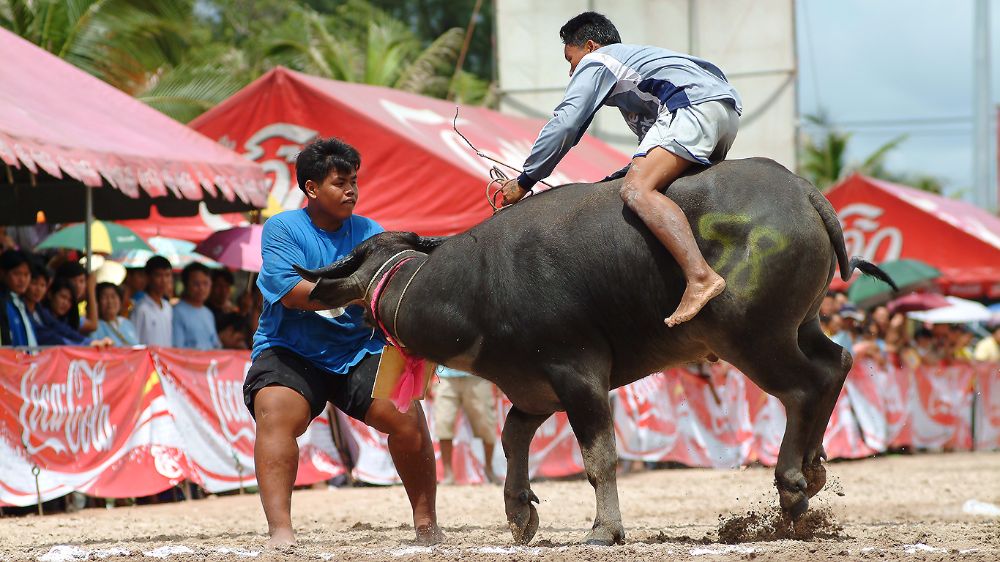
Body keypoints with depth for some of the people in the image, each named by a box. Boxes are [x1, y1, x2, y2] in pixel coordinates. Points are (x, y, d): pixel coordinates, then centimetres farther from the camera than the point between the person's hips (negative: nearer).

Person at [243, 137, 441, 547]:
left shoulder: (368, 232, 8)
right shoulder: (282, 228, -3)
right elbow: (291, 292, -18)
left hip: (357, 353, 3)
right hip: (290, 352, -3)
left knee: (406, 414, -17)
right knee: (274, 413, -30)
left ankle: (426, 525, 1)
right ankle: (280, 533, -36)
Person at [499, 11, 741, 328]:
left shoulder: (595, 61, 12)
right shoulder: (639, 57, 38)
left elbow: (565, 124, 2)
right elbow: (653, 147, 39)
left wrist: (524, 182, 8)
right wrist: (612, 180, 34)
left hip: (695, 105, -10)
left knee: (637, 191, -24)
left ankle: (700, 277, -44)